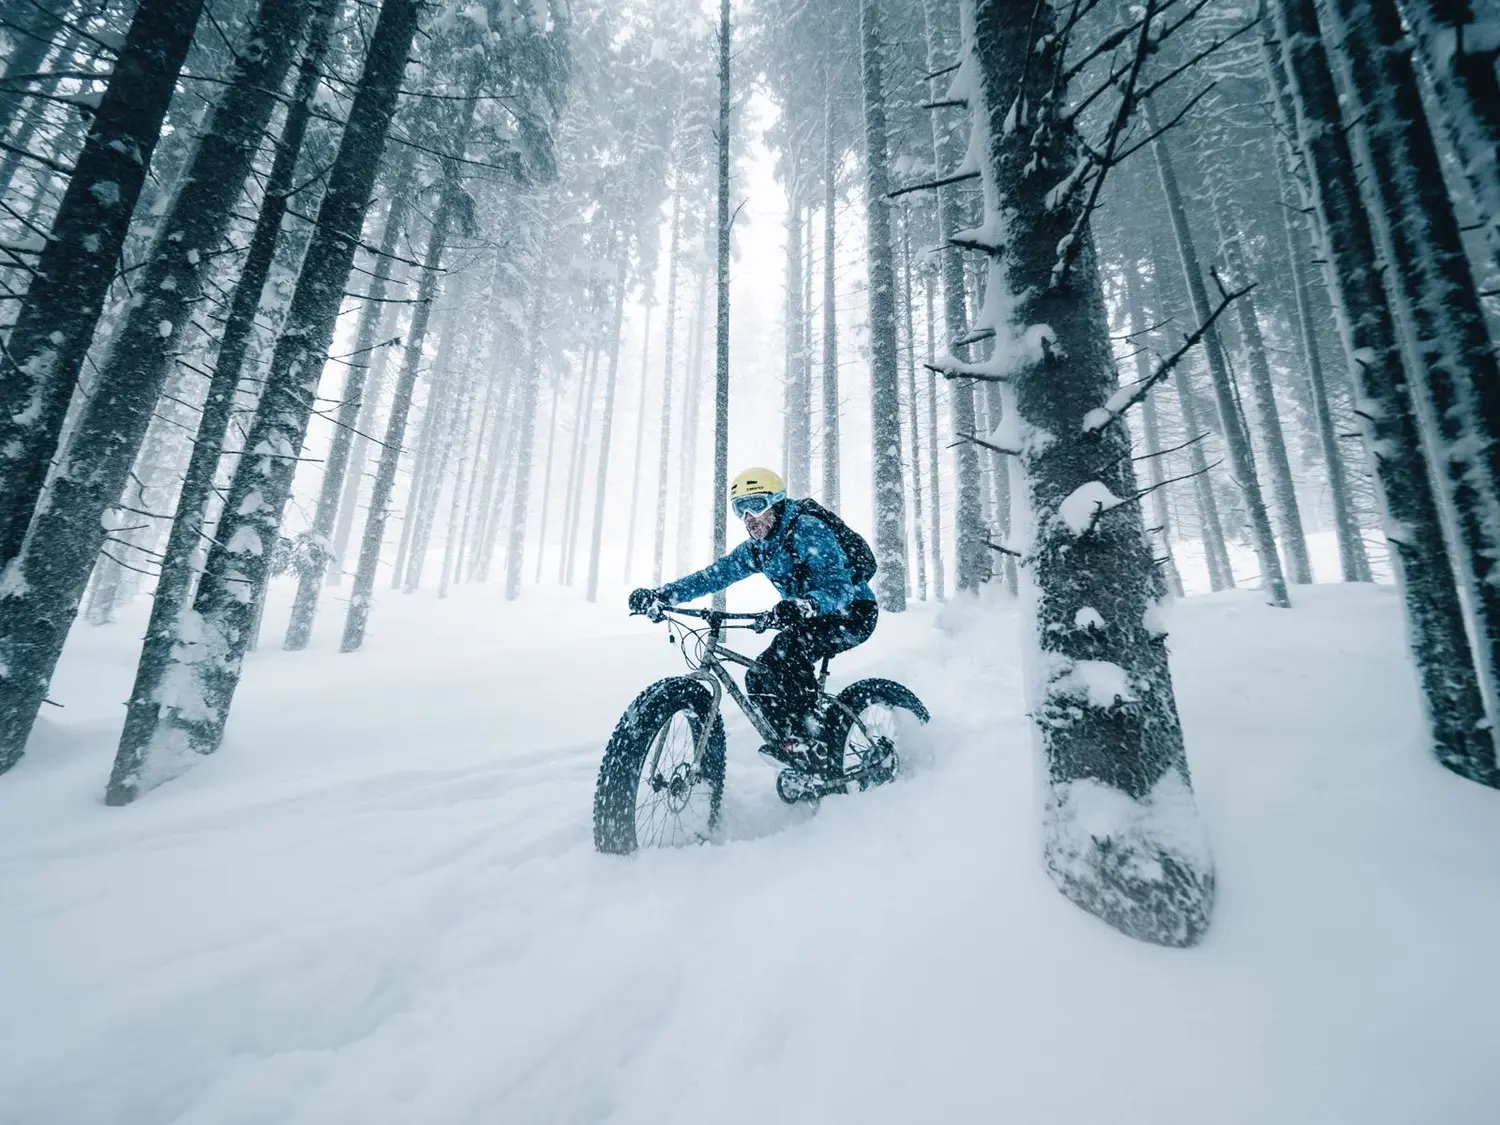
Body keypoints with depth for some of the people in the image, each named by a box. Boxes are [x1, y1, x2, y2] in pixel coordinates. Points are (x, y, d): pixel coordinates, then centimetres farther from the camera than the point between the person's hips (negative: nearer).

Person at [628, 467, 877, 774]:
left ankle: (806, 742, -21)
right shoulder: (756, 549, 1)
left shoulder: (809, 529, -22)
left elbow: (839, 586, -32)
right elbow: (715, 575, -6)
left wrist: (805, 605, -53)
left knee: (789, 648, -33)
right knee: (759, 679, -1)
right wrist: (660, 596, -17)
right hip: (811, 617, 8)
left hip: (852, 611, -8)